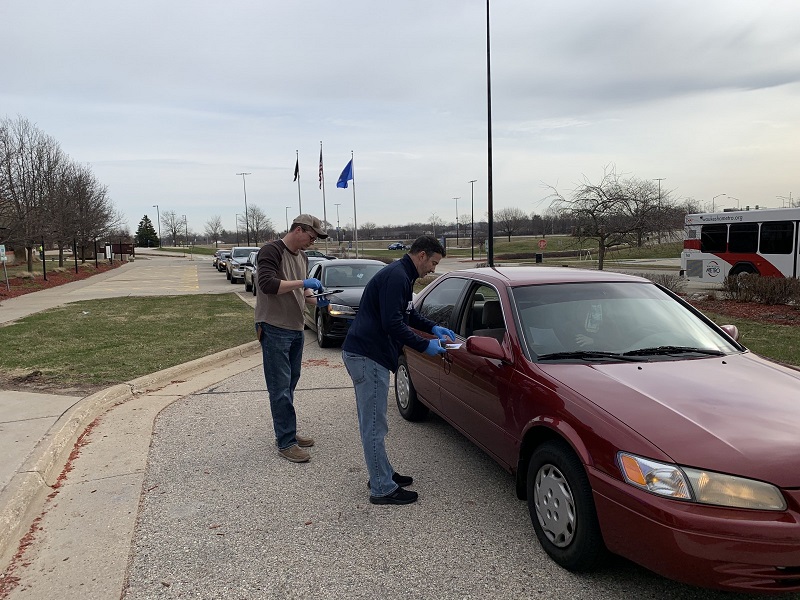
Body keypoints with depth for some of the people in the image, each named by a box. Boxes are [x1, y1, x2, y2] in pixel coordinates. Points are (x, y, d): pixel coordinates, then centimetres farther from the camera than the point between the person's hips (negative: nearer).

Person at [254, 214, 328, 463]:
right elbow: (267, 284, -25)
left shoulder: (302, 257, 15)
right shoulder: (271, 251, -12)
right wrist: (302, 283, -22)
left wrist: (315, 300, 2)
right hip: (274, 329, -9)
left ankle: (288, 433, 25)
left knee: (290, 384, 14)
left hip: (295, 329, 9)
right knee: (281, 388, -5)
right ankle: (286, 443, 1)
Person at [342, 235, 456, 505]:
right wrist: (425, 346, -15)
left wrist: (433, 328, 18)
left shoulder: (401, 275, 16)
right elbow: (392, 323, -24)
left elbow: (407, 313, 29)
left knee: (372, 422, 18)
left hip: (365, 354, 11)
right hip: (367, 356, -11)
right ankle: (383, 489, 6)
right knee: (374, 425, -3)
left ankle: (383, 474, 29)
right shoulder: (396, 276, -17)